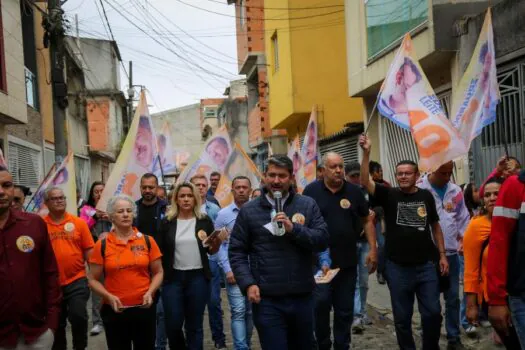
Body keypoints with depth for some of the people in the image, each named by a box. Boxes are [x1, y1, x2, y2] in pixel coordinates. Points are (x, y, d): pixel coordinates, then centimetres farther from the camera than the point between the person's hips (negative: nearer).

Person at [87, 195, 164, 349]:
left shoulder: (147, 241, 0)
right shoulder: (102, 245, -3)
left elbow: (158, 272, 7)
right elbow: (93, 280, 1)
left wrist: (150, 292, -9)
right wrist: (109, 296, -14)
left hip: (144, 308, 1)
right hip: (114, 310, -1)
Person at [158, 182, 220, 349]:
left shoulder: (204, 221, 2)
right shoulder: (167, 222, 2)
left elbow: (212, 251, 6)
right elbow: (161, 251, 4)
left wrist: (217, 242, -14)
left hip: (198, 277, 0)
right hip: (173, 277, 0)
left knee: (194, 326, 7)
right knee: (172, 325, 3)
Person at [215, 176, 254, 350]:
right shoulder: (223, 214, 2)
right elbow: (219, 244, 1)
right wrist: (227, 269, -6)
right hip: (234, 269, -1)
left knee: (250, 311, 11)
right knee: (238, 311, -4)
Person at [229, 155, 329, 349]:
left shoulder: (308, 205, 4)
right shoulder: (249, 210, 2)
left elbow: (323, 240, -4)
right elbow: (236, 251, 1)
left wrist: (294, 228, -17)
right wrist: (248, 284, -11)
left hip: (302, 297, 2)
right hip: (267, 300, -2)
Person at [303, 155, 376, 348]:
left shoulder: (354, 191, 3)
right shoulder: (311, 191, -4)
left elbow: (367, 221, 10)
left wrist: (373, 249, 3)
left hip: (347, 261, 2)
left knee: (345, 310, 11)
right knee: (320, 306, 3)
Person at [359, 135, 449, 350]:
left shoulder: (426, 196, 3)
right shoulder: (389, 195, -3)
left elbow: (435, 226, 11)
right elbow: (365, 182, -18)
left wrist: (442, 255, 7)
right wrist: (366, 153, -27)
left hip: (426, 265, 1)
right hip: (398, 267, -1)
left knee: (432, 313, 6)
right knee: (402, 317, 9)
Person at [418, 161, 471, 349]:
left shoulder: (456, 191, 7)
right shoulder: (418, 190, -10)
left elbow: (463, 218, 14)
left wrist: (463, 240, 6)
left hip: (451, 252, 4)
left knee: (453, 297, 10)